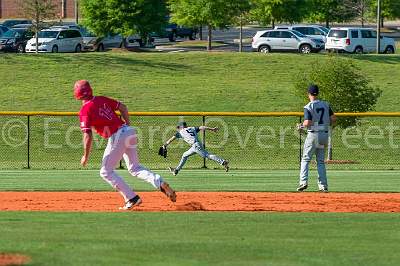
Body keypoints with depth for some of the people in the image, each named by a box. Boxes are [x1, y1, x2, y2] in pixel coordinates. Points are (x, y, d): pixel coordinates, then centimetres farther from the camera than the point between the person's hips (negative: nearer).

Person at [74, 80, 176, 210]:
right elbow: (122, 107, 18)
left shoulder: (85, 110, -9)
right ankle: (160, 182, -3)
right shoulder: (102, 100, 13)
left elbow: (88, 136, -14)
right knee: (134, 168, 20)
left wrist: (86, 156, -3)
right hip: (128, 131, 8)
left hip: (116, 137, -8)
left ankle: (132, 198, -1)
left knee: (106, 172, 7)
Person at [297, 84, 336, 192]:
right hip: (325, 134, 5)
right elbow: (333, 119, 5)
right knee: (321, 161, 10)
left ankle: (303, 182, -13)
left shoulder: (308, 107, -10)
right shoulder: (325, 105, 7)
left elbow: (307, 123, -18)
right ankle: (323, 186, 4)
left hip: (313, 135, -5)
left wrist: (301, 126, 2)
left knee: (305, 159, 1)